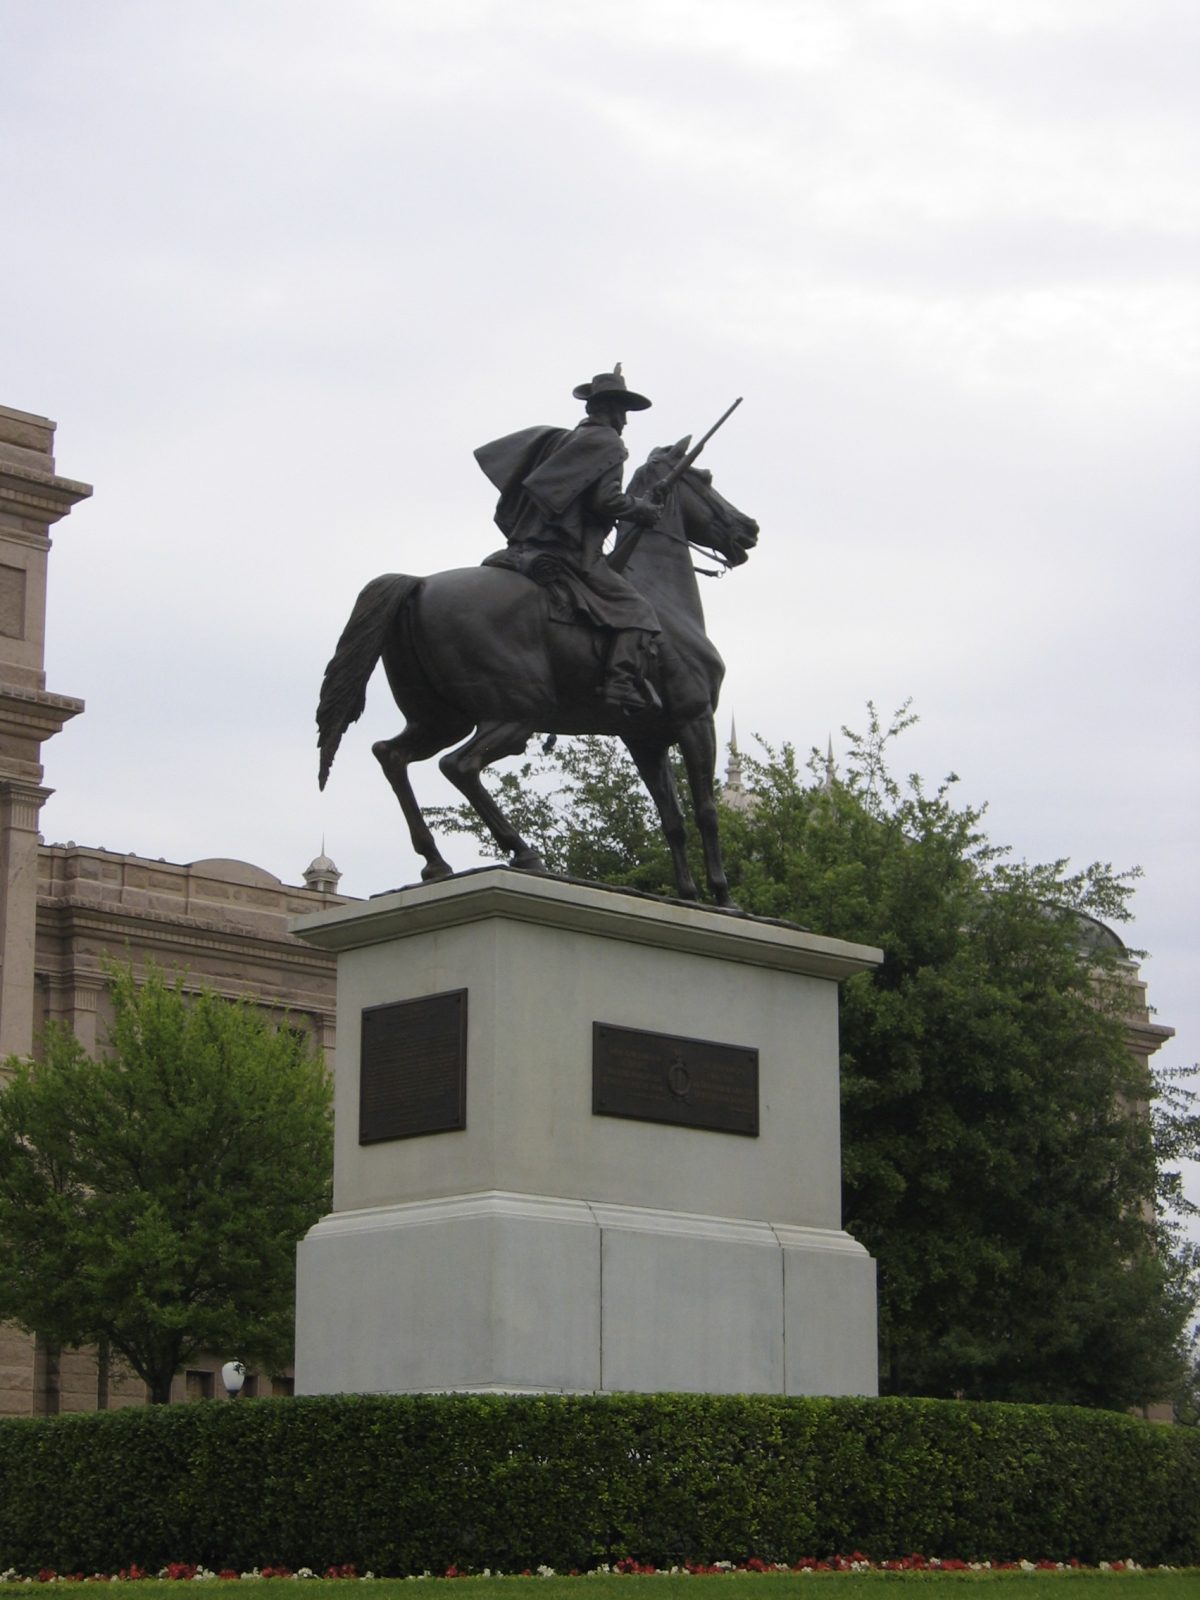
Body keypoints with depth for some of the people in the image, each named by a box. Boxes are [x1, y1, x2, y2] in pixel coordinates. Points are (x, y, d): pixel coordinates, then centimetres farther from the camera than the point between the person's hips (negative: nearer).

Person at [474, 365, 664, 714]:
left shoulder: (557, 438, 22)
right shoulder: (607, 442, 0)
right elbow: (605, 500, -14)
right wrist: (641, 509, 2)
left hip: (524, 549, 8)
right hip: (570, 553, -8)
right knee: (636, 612, -13)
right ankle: (624, 686, -33)